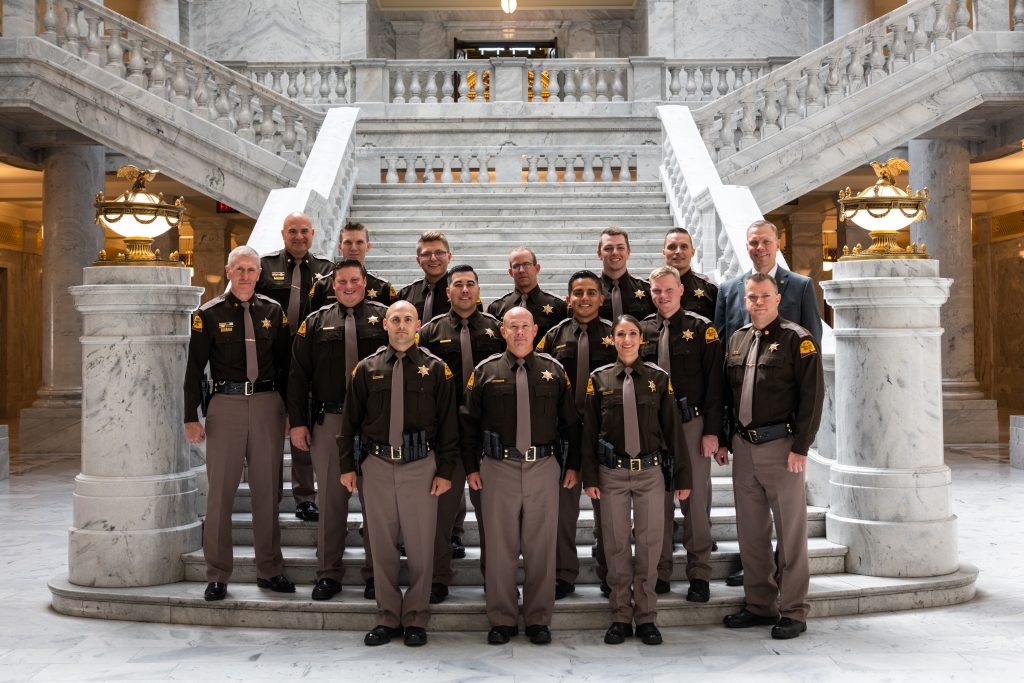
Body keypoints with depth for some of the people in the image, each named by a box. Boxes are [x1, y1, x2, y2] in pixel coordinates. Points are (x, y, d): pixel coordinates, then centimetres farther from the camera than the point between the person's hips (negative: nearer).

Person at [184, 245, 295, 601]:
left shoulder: (273, 311, 8)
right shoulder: (209, 314, 2)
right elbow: (194, 369, 1)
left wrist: (289, 411, 9)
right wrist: (191, 418, -5)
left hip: (267, 404, 2)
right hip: (225, 404, -2)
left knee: (267, 491, 8)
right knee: (221, 492, 1)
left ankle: (269, 570, 19)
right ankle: (218, 575, 11)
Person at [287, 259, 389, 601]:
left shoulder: (385, 318, 3)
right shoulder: (316, 322, 8)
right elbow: (298, 375, 6)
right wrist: (298, 422, -1)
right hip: (329, 422, 1)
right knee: (331, 497, 7)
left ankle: (376, 573, 18)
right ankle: (329, 573, 18)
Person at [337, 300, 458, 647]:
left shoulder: (435, 368, 2)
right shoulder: (367, 369, 7)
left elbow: (448, 422, 1)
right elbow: (349, 419, 10)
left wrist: (445, 470, -3)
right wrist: (346, 465, 5)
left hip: (420, 466, -2)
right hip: (377, 466, 2)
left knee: (420, 546, 2)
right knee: (382, 545, 7)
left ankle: (416, 619, 15)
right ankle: (388, 618, 19)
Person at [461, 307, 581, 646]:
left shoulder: (553, 370, 8)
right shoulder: (485, 371, 5)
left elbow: (571, 421, 11)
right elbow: (469, 421, 7)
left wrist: (573, 465, 7)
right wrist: (471, 467, 1)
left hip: (544, 469, 1)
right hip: (498, 469, -1)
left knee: (541, 548, 5)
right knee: (500, 547, 5)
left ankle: (539, 620, 18)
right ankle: (502, 620, 17)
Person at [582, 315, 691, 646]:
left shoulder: (658, 378, 3)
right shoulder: (599, 379, 4)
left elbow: (673, 429, 4)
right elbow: (589, 431, 4)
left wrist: (682, 476, 3)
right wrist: (589, 477, -1)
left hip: (650, 472, 0)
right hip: (612, 473, 0)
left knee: (649, 545, 3)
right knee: (616, 545, 4)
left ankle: (646, 618, 15)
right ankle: (621, 617, 16)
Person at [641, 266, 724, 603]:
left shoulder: (702, 328, 0)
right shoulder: (643, 330, 8)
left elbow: (714, 382, -3)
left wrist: (711, 431, -9)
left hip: (691, 424, -2)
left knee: (696, 499, 2)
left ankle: (699, 574, 12)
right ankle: (660, 572, 17)